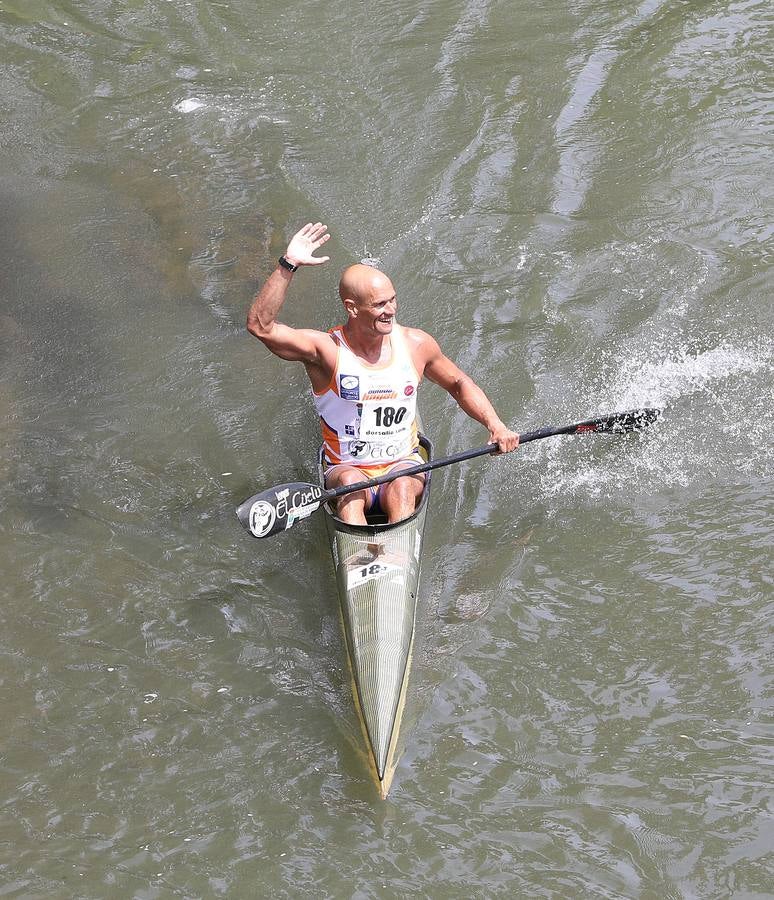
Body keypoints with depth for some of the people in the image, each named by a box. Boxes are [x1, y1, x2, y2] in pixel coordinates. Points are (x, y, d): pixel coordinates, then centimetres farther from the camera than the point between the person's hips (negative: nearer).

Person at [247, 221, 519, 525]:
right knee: (351, 482, -35)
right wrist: (288, 264, -31)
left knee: (401, 488, -32)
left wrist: (495, 425, 0)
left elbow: (459, 384, 14)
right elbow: (260, 325, -24)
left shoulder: (416, 345, -2)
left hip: (403, 466, 2)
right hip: (346, 470, -1)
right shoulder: (325, 349, -12)